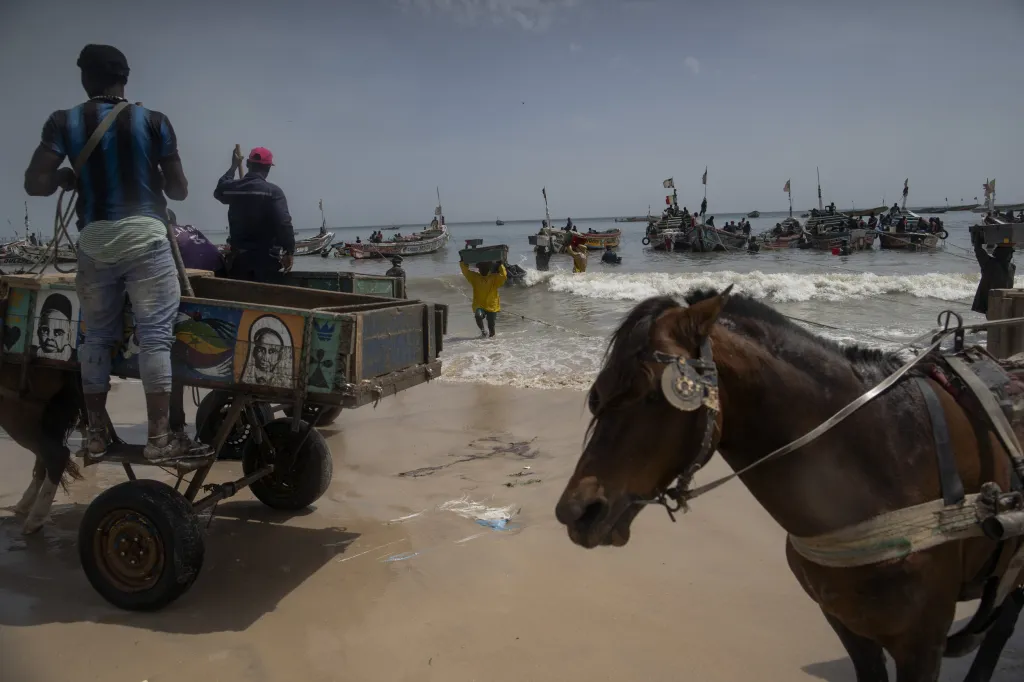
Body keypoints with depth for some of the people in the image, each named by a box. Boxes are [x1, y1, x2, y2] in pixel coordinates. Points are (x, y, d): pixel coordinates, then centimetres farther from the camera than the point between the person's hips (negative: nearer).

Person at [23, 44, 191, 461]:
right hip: (145, 236, -2)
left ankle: (96, 434, 19)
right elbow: (179, 190, 4)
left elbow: (35, 184, -3)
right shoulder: (154, 122, 2)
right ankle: (159, 438, -3)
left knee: (97, 336, 13)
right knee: (155, 335, -2)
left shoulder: (63, 122, 5)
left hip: (94, 240, 3)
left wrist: (67, 179, 17)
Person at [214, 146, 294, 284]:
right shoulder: (273, 191, -12)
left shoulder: (232, 187, 4)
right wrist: (289, 251, -14)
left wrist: (233, 167, 39)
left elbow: (219, 190, 31)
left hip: (238, 256, 5)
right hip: (266, 258, -5)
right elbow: (284, 223, -22)